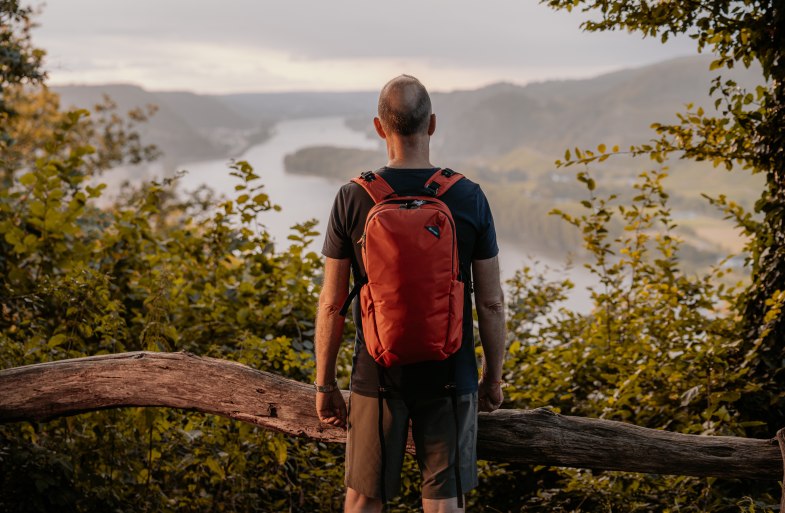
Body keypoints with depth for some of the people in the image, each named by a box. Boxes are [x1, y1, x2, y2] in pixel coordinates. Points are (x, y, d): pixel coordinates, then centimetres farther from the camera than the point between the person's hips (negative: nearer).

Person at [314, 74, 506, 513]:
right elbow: (491, 302, -3)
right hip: (450, 376, 0)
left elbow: (332, 304, -5)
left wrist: (325, 384, 6)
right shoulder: (469, 198, -7)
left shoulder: (354, 198, -8)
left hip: (377, 374, 0)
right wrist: (494, 377, 10)